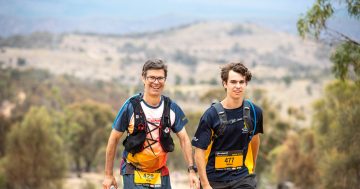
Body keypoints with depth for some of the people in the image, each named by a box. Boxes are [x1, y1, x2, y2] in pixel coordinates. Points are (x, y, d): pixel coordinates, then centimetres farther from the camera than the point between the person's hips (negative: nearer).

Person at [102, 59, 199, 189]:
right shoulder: (131, 106, -10)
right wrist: (108, 175, -3)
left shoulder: (172, 108, 0)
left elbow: (184, 139, 5)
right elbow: (114, 139, -3)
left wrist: (191, 170, -6)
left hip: (161, 175, 4)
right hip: (134, 174, -4)